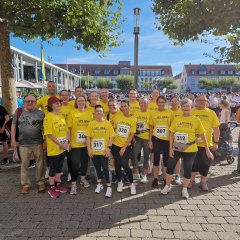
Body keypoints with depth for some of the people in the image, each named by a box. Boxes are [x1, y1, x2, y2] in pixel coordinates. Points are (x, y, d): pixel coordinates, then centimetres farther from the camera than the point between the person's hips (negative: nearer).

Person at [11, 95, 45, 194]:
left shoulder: (40, 113, 2)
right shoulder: (18, 112, 2)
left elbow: (44, 127, 5)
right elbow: (13, 126, 7)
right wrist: (13, 139, 0)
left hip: (38, 143, 0)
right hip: (23, 144, 0)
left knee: (40, 164, 8)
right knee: (24, 165, 9)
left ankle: (40, 182, 25)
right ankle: (26, 184, 23)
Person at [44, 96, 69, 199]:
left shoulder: (62, 116, 8)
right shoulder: (48, 117, -13)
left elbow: (66, 130, 12)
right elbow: (49, 134, -18)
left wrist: (67, 142, -3)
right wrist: (60, 144, -19)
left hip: (63, 148, 6)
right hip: (53, 148, -6)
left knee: (59, 167, 18)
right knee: (53, 168, 7)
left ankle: (58, 184, 34)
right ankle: (51, 188, 23)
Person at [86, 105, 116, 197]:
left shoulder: (107, 123, -3)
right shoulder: (91, 124, 0)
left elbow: (111, 136, -3)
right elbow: (88, 137, 0)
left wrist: (109, 147, -12)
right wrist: (89, 149, -6)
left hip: (104, 151, -2)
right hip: (94, 151, 2)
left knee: (105, 168, -1)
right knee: (97, 168, 17)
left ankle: (109, 187, 10)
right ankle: (99, 184, 36)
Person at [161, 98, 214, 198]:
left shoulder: (196, 120, -5)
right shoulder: (176, 119, -1)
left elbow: (202, 135, -1)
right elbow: (171, 134, 1)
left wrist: (207, 149, -1)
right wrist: (170, 148, -5)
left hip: (190, 150, -1)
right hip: (176, 149, 2)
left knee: (188, 169, 7)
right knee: (170, 167, 8)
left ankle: (184, 189, 29)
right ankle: (168, 186, 30)